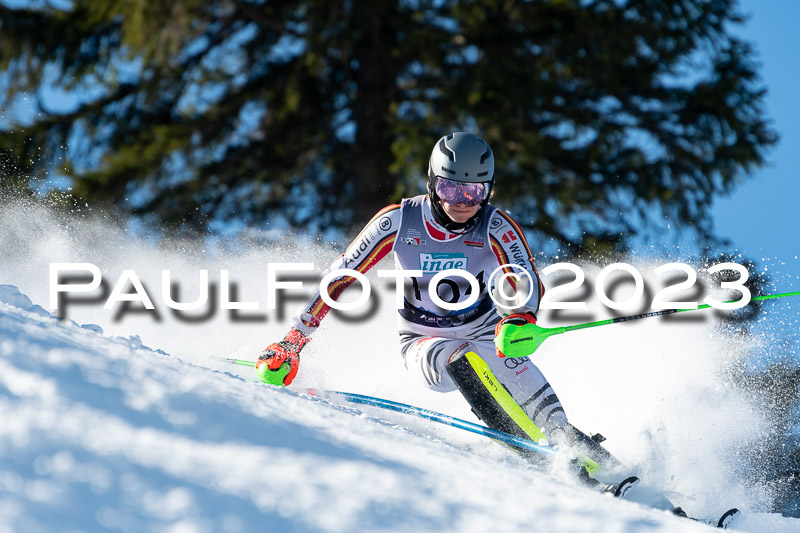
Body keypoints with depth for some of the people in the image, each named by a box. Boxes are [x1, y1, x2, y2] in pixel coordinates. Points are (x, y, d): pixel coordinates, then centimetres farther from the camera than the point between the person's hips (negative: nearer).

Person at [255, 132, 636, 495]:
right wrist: (292, 342, -9)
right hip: (424, 345, 0)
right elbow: (340, 277, -8)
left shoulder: (496, 227, -15)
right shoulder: (398, 222, -15)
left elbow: (528, 283, -25)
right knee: (460, 359, -35)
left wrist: (521, 319, -49)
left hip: (486, 338, 0)